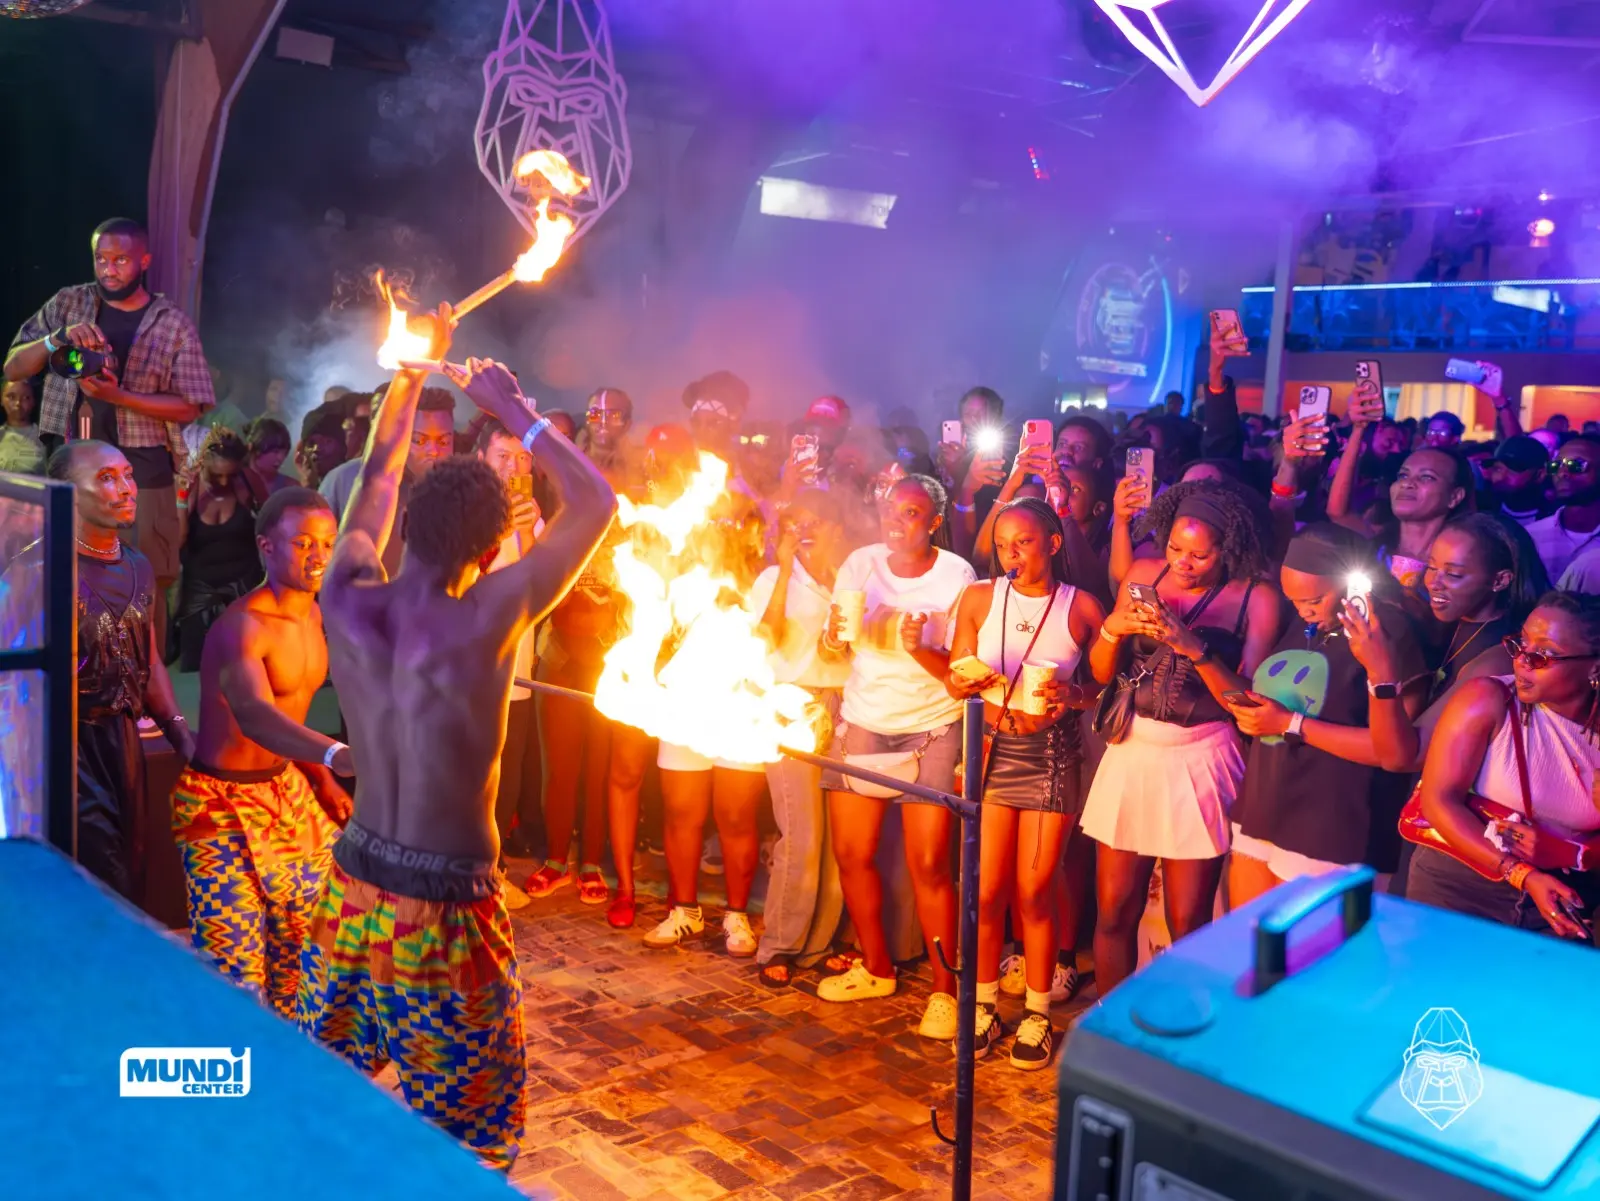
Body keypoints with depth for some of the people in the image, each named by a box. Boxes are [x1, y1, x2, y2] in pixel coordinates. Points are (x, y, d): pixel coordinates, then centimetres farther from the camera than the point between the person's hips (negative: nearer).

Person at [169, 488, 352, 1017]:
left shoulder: (312, 613, 3)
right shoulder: (243, 627, -25)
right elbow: (253, 714, -45)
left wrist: (322, 779, 11)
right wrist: (337, 754, -60)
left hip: (287, 789, 8)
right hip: (224, 801, -8)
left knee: (309, 933, 15)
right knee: (237, 968, -6)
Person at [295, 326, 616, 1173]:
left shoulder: (346, 601, -8)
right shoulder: (486, 619, -20)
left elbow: (377, 480, 12)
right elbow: (595, 503, -9)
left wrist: (414, 371, 20)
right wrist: (511, 406, -3)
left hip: (353, 886, 5)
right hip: (445, 908, -5)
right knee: (469, 1105, 14)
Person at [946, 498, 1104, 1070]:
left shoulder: (1082, 608, -1)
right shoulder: (979, 598, 4)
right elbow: (957, 676, 8)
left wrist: (1074, 694, -18)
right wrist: (970, 682, -14)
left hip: (1051, 756, -2)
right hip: (991, 750, 2)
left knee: (1034, 892, 2)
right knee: (986, 890, 2)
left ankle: (1036, 1018, 18)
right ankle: (983, 1007, 20)